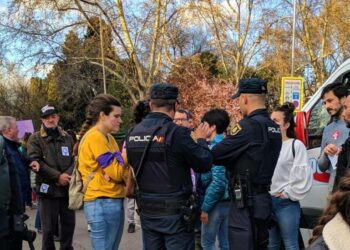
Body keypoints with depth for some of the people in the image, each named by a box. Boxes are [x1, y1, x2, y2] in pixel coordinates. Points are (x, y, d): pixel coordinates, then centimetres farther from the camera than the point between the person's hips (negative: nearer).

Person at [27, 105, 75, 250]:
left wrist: (68, 175, -12)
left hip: (67, 188, 4)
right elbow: (36, 162, -10)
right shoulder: (35, 139, 0)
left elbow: (75, 159, 8)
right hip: (48, 189, -4)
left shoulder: (67, 138, 12)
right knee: (49, 227, 3)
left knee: (69, 223, 12)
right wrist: (58, 176, -16)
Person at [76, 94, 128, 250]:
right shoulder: (95, 137, -14)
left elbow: (115, 170, 11)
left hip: (113, 202, 9)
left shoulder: (107, 137, 15)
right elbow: (116, 173, -16)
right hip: (103, 204, -9)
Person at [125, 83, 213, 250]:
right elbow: (204, 164, -11)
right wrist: (201, 140, 7)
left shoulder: (133, 133, 1)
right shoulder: (176, 132, -17)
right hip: (175, 211, -6)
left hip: (147, 210, 6)